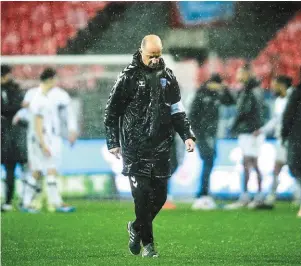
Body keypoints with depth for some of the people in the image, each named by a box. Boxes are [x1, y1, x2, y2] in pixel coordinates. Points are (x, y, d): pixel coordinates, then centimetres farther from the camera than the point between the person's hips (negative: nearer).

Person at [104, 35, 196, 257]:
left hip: (161, 147, 4)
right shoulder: (129, 77, -2)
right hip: (135, 147, -4)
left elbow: (178, 111, 16)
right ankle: (148, 243, 0)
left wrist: (187, 135, 4)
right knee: (142, 194, -10)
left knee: (159, 195, 2)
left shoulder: (168, 77, 10)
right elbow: (112, 111, 1)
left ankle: (137, 228, 27)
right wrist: (113, 142, -2)